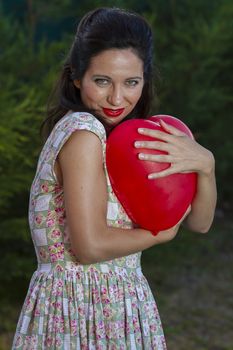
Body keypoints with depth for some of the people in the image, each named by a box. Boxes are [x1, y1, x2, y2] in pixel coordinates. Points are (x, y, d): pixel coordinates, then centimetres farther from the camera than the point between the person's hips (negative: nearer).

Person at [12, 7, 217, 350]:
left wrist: (205, 163, -13)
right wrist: (162, 233, -8)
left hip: (120, 309, 8)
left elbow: (199, 222, 6)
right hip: (81, 312, -8)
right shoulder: (82, 131, -16)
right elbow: (91, 246, -23)